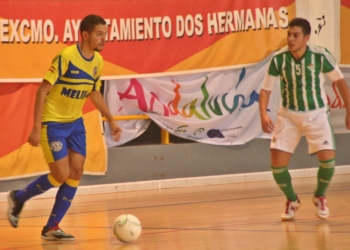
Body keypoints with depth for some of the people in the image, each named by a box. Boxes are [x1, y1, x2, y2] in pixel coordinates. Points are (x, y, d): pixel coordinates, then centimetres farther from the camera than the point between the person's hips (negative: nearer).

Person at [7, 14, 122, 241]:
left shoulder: (98, 61, 0)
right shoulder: (66, 57, -22)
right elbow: (42, 90, -20)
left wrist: (111, 120, 14)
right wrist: (36, 128, -23)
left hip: (75, 122, 7)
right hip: (53, 123, -7)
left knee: (76, 173, -1)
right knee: (61, 175, -9)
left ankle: (51, 228, 8)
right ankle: (18, 198, 16)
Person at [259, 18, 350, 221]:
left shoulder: (320, 56, -17)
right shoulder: (278, 59, -14)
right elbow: (266, 89, -6)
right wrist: (263, 114, -23)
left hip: (316, 114, -1)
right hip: (289, 115, 1)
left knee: (328, 158, -18)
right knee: (277, 164, -11)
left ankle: (320, 197, 14)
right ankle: (292, 200, 19)